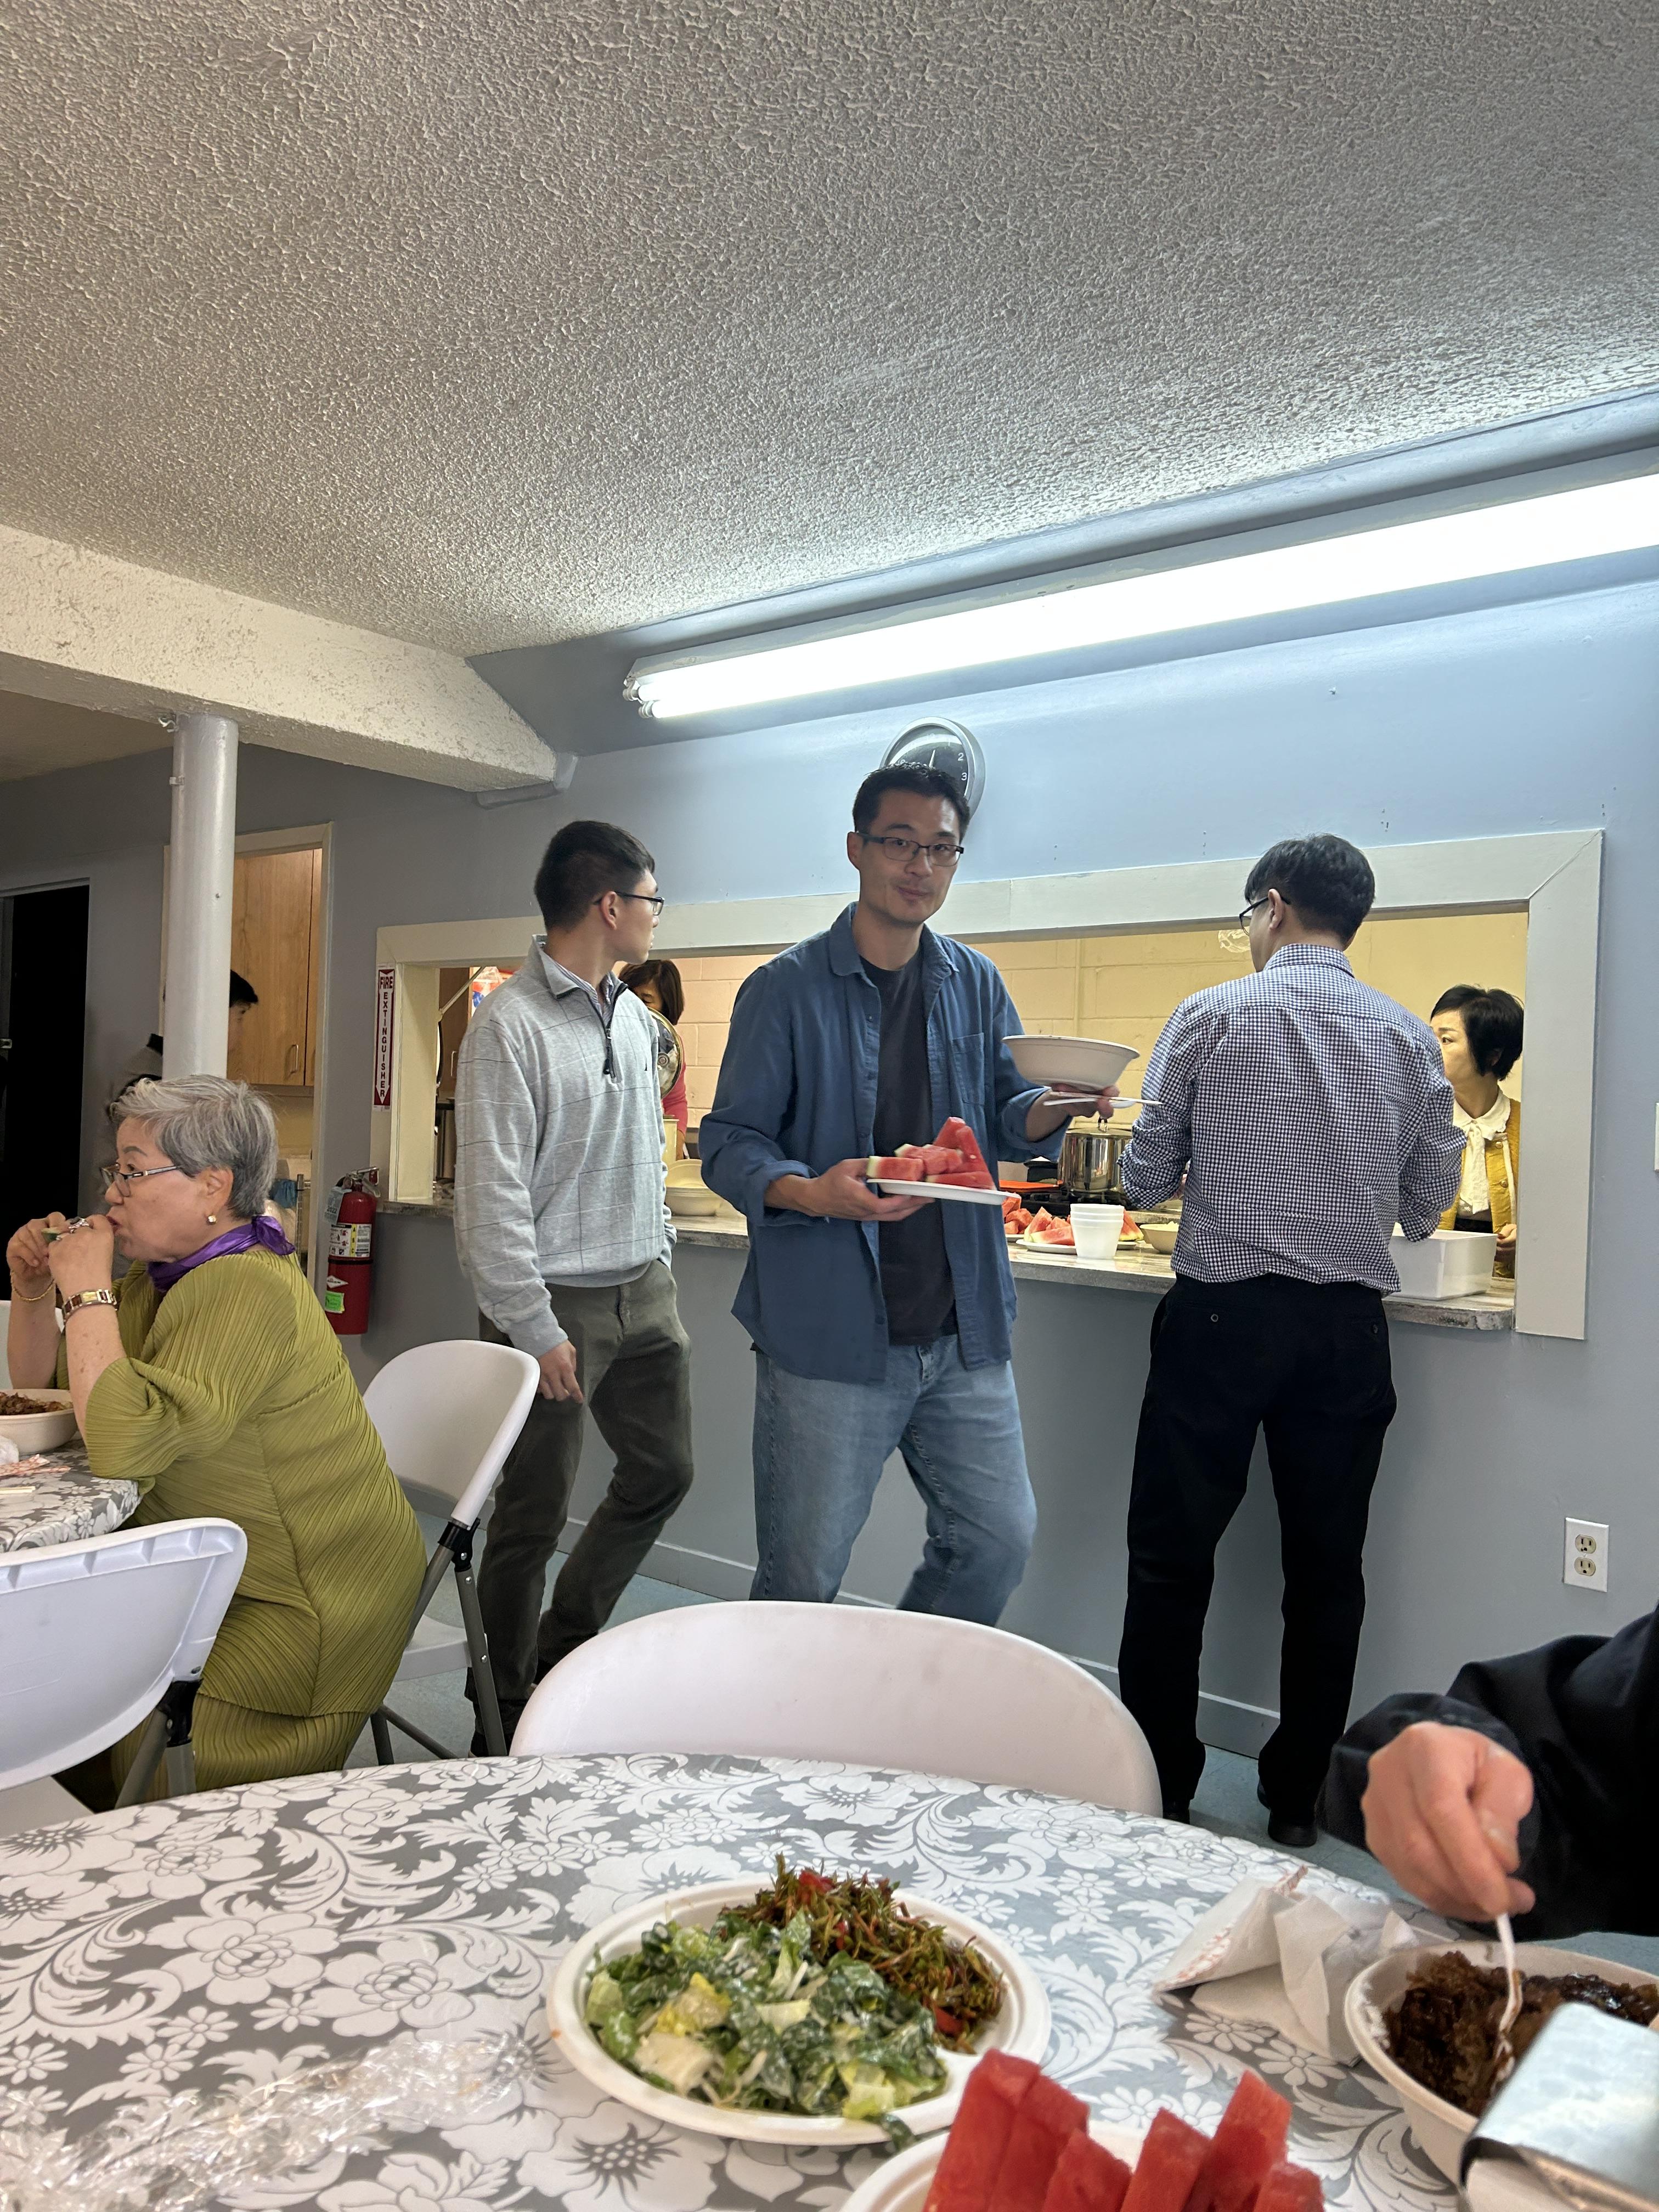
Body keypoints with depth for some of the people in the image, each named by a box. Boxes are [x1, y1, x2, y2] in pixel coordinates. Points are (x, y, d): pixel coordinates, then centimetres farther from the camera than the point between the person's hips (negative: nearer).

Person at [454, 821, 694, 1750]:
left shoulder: (635, 1016, 10)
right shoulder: (510, 1024, -14)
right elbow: (493, 1194, -17)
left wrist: (661, 1255, 15)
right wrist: (537, 1329, -17)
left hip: (644, 1291, 8)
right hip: (560, 1301, -8)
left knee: (664, 1472, 16)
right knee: (535, 1515, 3)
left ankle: (562, 1653, 35)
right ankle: (509, 1714, 23)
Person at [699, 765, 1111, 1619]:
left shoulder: (976, 985, 10)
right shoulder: (787, 989, -5)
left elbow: (1005, 1117, 13)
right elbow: (727, 1142, -6)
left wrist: (1055, 1106, -11)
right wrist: (811, 1192, -27)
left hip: (963, 1330, 5)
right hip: (828, 1334, -4)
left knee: (999, 1538, 11)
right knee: (801, 1578, 4)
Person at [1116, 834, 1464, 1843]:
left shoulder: (1212, 1015, -4)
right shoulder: (1410, 1037, 4)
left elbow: (1146, 1177, -1)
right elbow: (1427, 1205, 9)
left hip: (1222, 1314, -3)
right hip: (1349, 1329, 3)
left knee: (1173, 1556, 8)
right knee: (1326, 1567, 13)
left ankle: (1159, 1787, 16)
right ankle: (1298, 1797, 23)